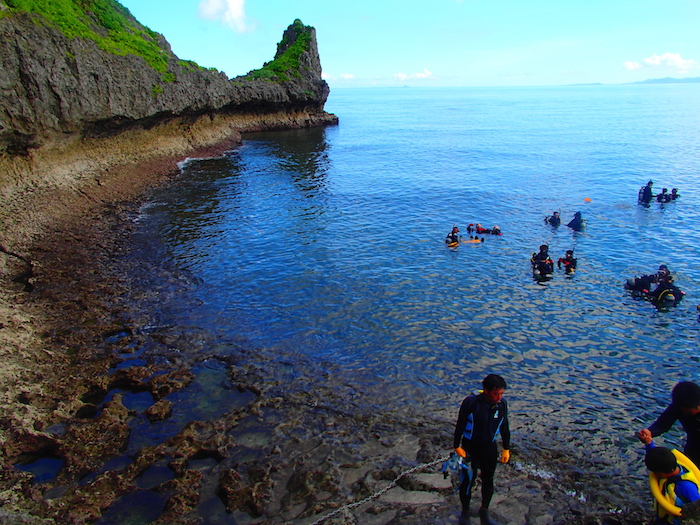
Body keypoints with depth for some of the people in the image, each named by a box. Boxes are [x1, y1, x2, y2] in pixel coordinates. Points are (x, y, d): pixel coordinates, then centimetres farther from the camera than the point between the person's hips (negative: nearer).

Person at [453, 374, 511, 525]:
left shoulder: (502, 404, -11)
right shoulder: (471, 402, -23)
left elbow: (504, 427, 4)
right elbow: (460, 425, -12)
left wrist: (506, 449, 9)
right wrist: (457, 446, -8)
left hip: (490, 447, 3)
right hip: (470, 447, -3)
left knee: (488, 481, 16)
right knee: (467, 481, 7)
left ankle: (484, 510, 41)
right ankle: (465, 511, 32)